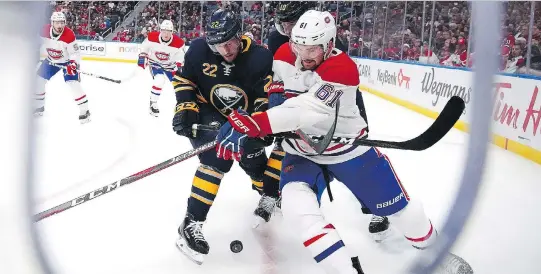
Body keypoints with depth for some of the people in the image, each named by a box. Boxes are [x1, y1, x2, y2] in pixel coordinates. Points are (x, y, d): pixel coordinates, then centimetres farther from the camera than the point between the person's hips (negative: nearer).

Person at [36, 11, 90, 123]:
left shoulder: (69, 35, -28)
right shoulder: (45, 31, -16)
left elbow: (75, 53, -22)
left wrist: (73, 64, -36)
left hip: (67, 61, -5)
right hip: (51, 60, 5)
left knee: (73, 83, -22)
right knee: (39, 80, 7)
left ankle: (84, 111, -15)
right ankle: (39, 106, 29)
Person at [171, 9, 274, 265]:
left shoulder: (261, 58, -22)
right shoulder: (199, 49, -20)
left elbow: (269, 98, -16)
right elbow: (183, 78, -4)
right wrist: (185, 108, -14)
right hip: (207, 114, -2)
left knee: (255, 160, 14)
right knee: (217, 159, -26)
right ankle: (191, 225, -20)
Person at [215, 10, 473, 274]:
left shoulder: (342, 67, -29)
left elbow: (307, 110, -43)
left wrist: (256, 123, -55)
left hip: (348, 148, -3)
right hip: (303, 153, 4)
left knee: (396, 204, 10)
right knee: (297, 208, -24)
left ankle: (435, 249, 40)